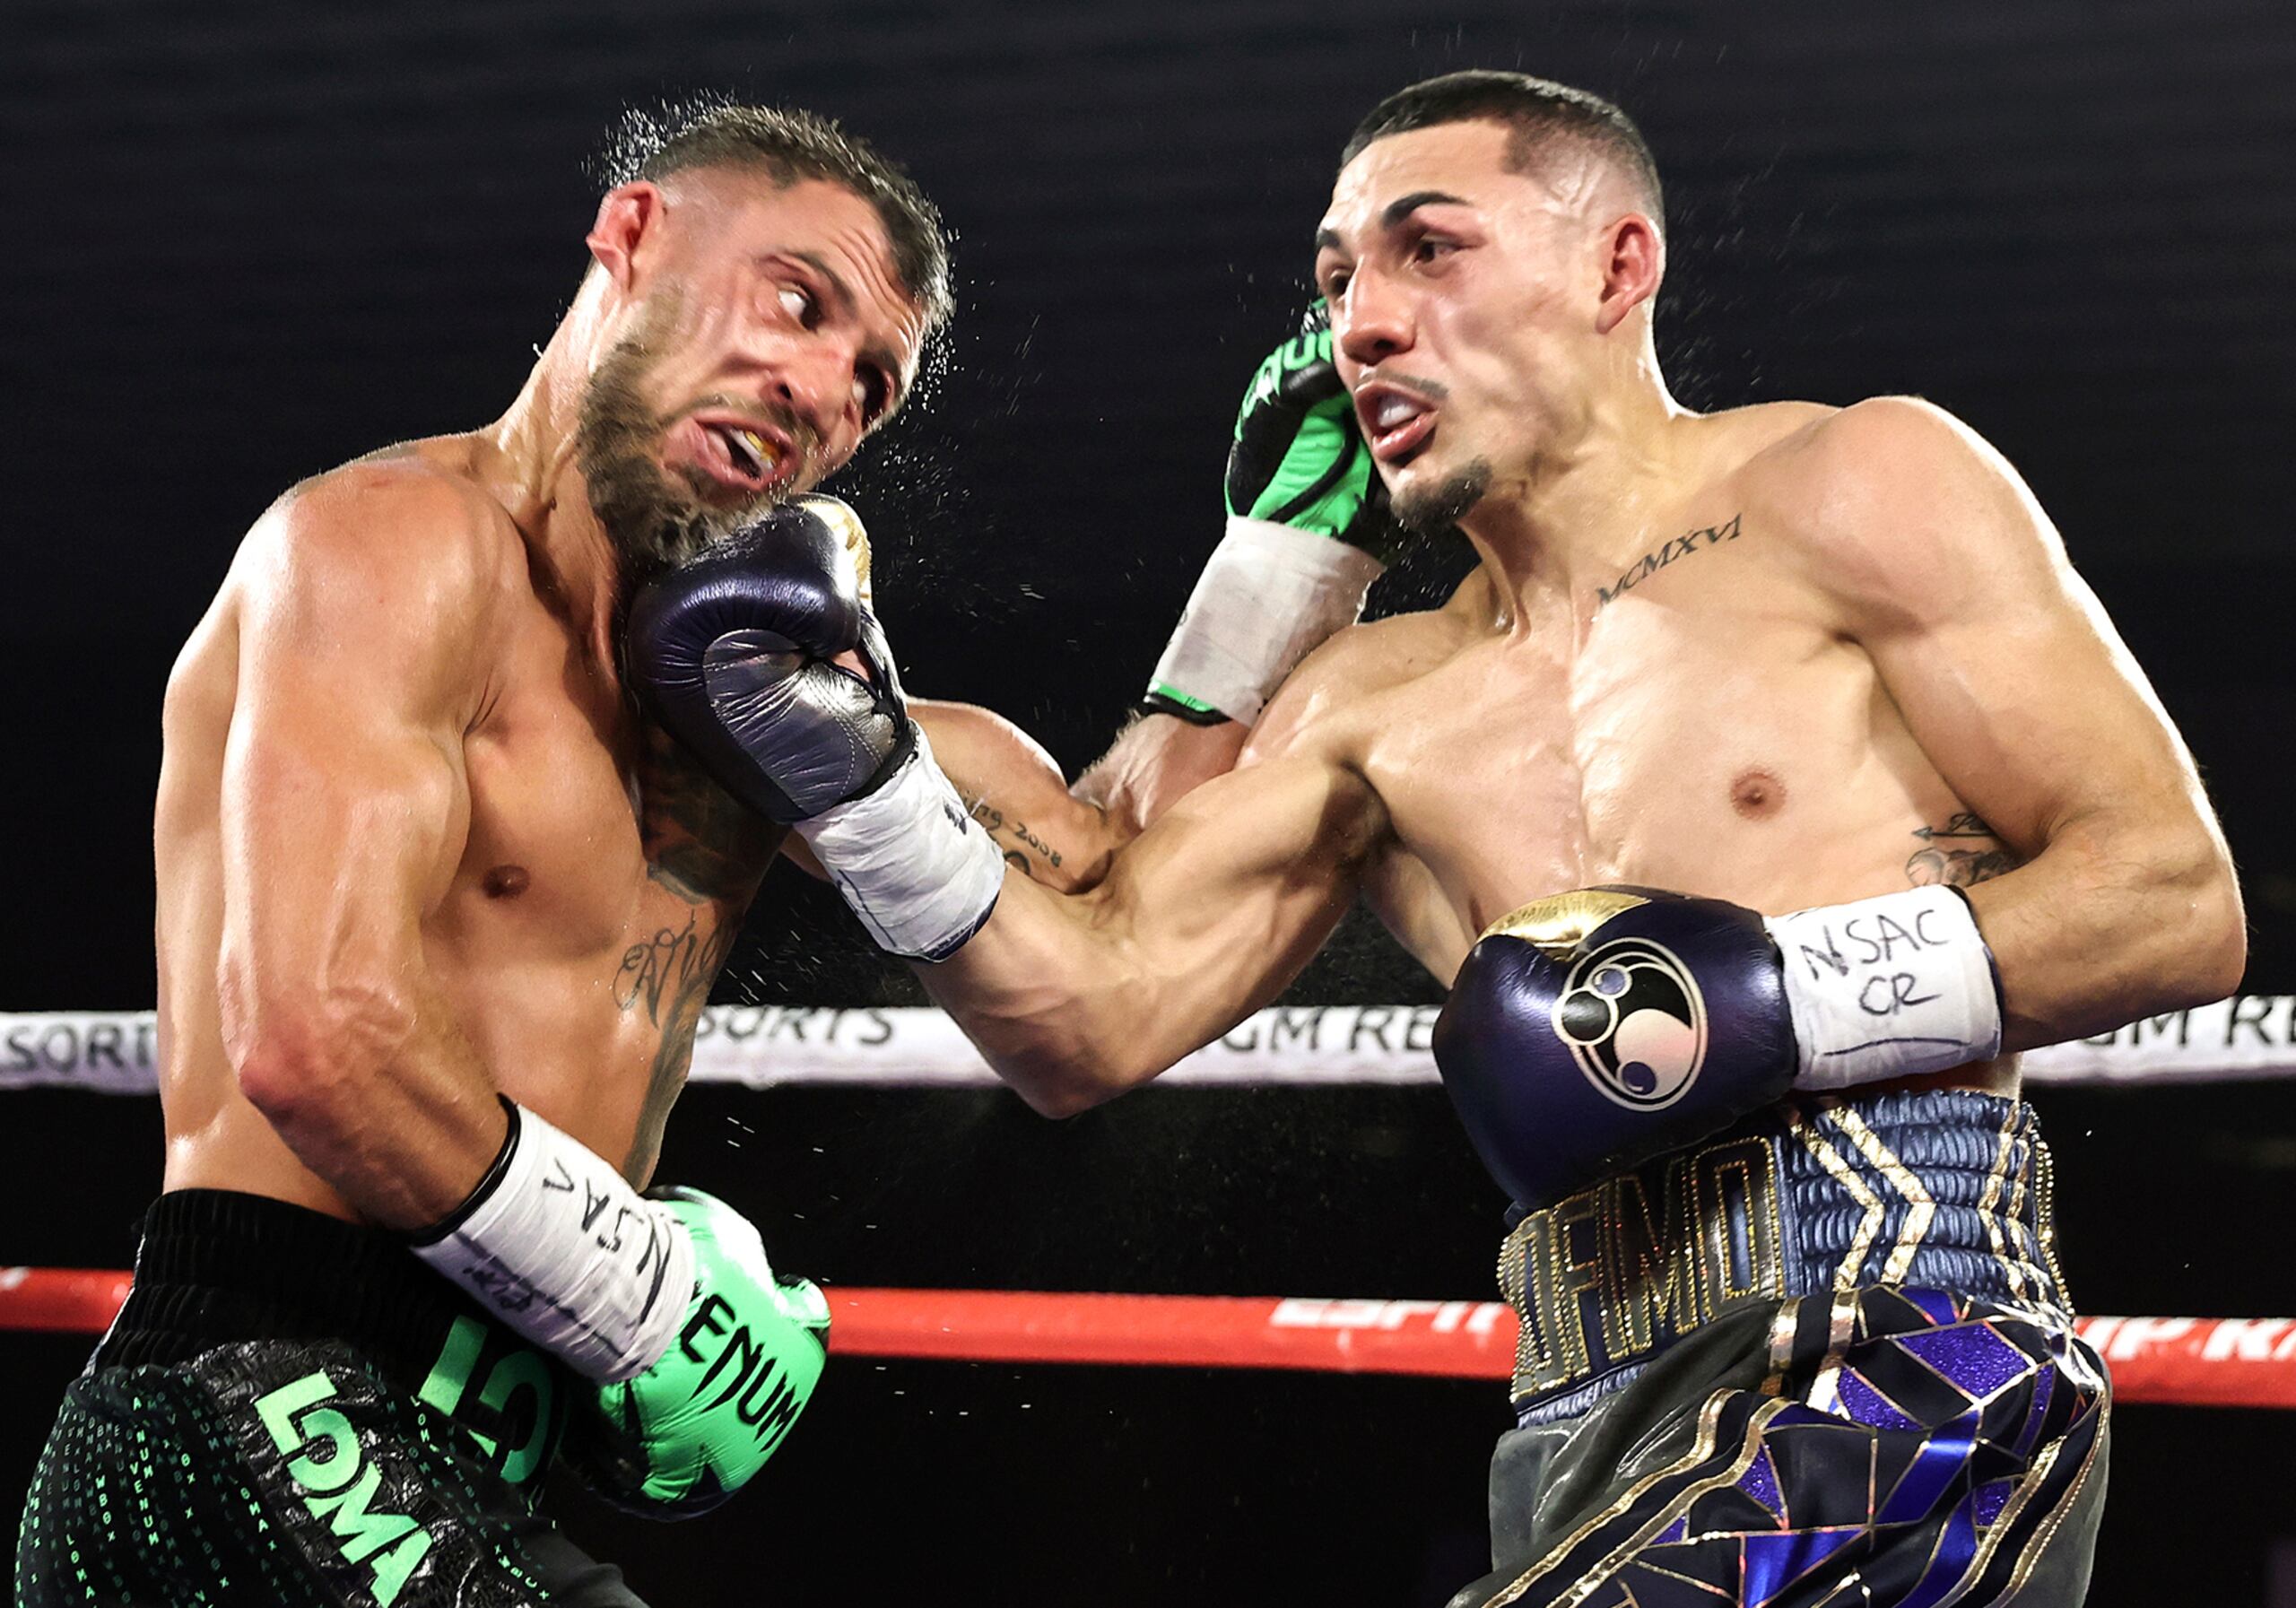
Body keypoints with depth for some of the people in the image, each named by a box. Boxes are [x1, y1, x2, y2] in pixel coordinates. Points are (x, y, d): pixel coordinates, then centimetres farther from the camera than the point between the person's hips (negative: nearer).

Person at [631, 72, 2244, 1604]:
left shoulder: (1852, 493, 4)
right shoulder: (1373, 709, 19)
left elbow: (2177, 900, -3)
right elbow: (1091, 1018, 10)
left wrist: (1765, 997, -12)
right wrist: (847, 756, -3)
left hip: (1902, 1348, -5)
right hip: (1595, 1450, 6)